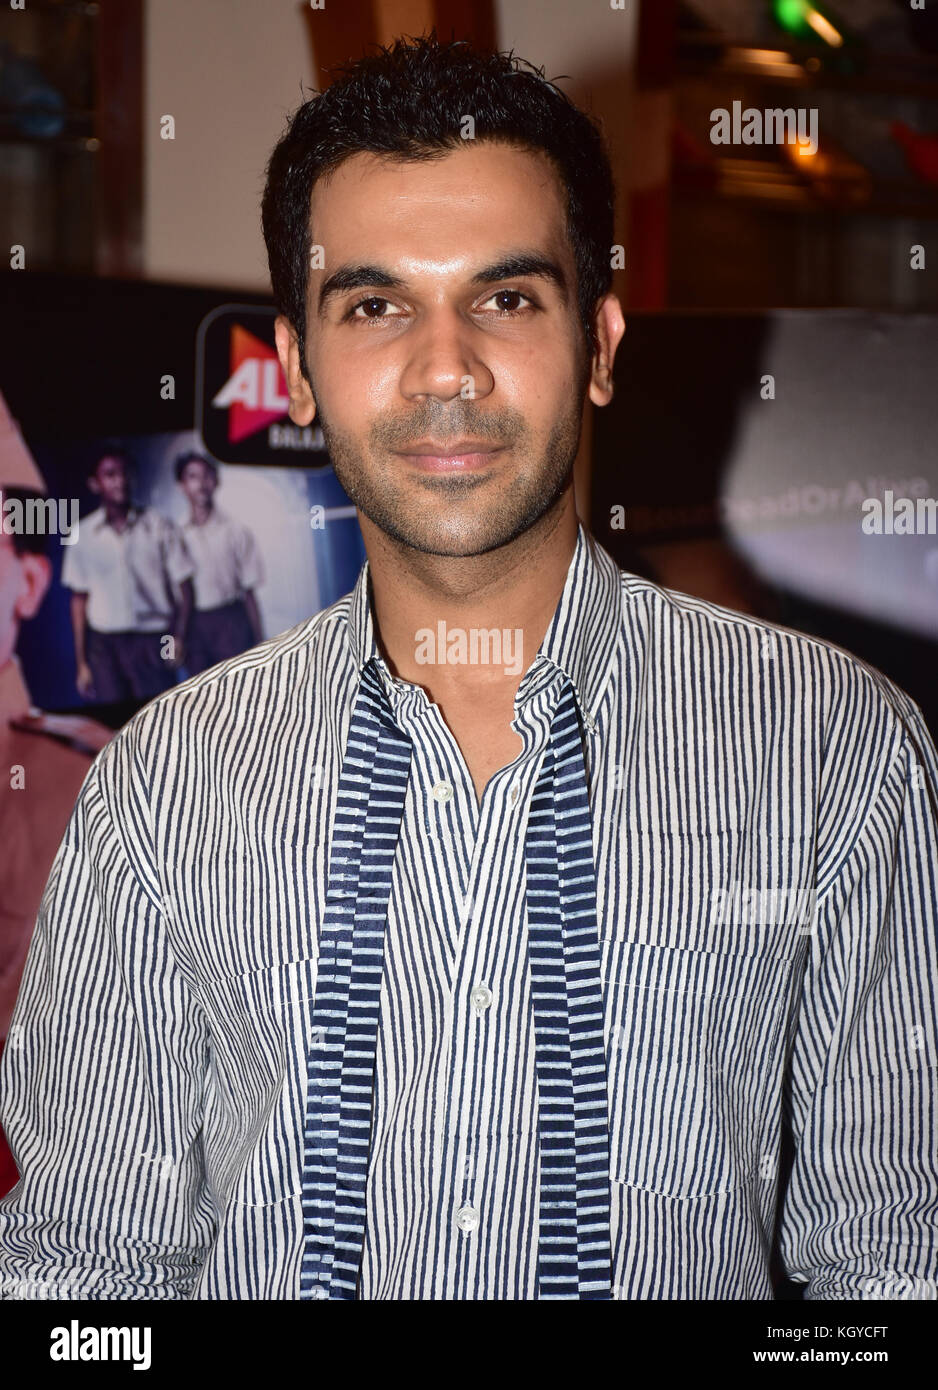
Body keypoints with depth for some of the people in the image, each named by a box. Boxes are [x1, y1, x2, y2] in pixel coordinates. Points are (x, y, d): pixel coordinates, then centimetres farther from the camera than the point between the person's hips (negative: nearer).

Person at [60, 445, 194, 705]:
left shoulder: (158, 526, 2)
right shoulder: (84, 534, 6)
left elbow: (183, 584, 5)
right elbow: (79, 598, 10)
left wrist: (179, 636, -9)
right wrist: (81, 662, 8)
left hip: (153, 642, -1)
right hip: (104, 643, 1)